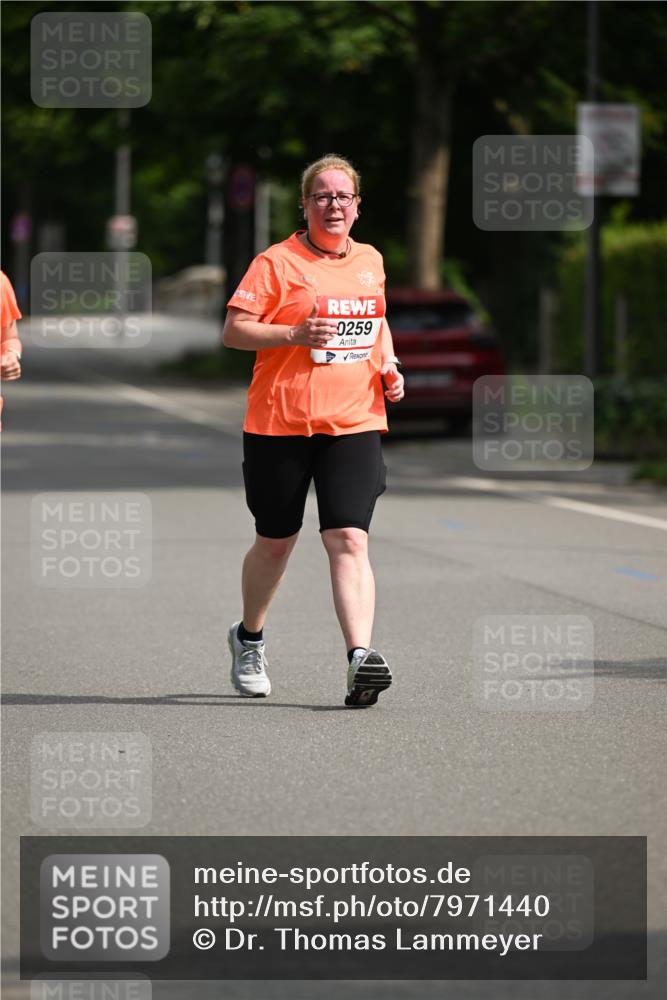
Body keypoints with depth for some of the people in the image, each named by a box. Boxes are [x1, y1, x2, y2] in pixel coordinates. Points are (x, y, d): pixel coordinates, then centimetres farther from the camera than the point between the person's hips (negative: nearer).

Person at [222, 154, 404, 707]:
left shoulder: (370, 261, 13)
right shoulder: (277, 262, -4)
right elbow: (233, 330, -7)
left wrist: (389, 366, 11)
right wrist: (295, 334, -20)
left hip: (354, 423, 3)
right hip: (280, 425, -2)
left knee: (349, 540, -13)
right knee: (275, 541, 10)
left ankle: (360, 656, -23)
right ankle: (249, 638, 36)